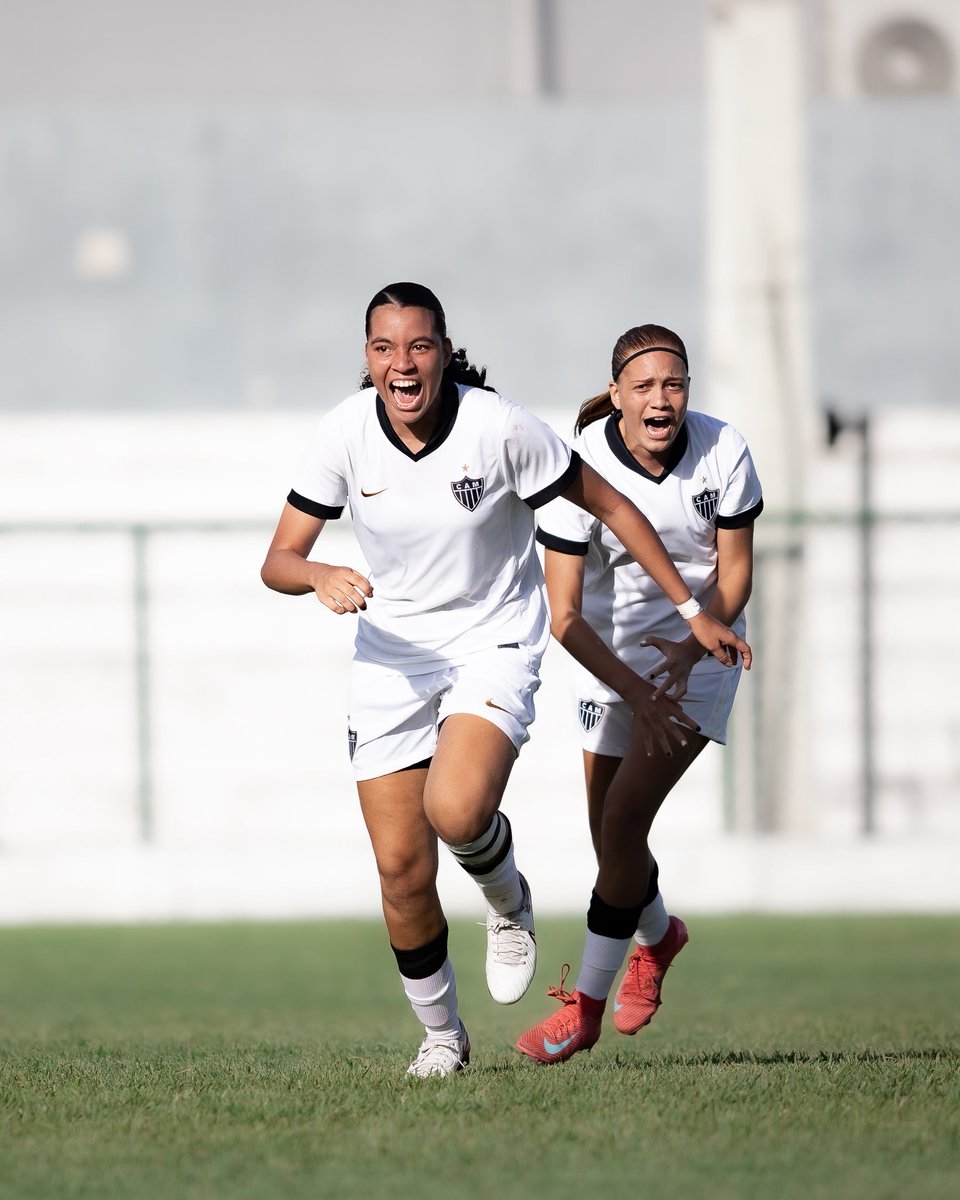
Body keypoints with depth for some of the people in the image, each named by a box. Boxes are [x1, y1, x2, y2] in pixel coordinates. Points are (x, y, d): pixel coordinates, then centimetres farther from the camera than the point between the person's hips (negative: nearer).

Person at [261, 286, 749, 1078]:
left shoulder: (499, 427, -18)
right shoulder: (346, 432, -11)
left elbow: (611, 507, -6)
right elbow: (278, 560, -7)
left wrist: (691, 609, -3)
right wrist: (321, 577, -31)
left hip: (493, 642, -3)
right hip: (390, 654, 3)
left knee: (456, 809, -30)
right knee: (402, 870, -2)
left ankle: (509, 900, 6)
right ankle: (441, 1035, 22)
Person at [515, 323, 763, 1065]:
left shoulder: (723, 452, -17)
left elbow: (734, 572, -6)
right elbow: (564, 615, -20)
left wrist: (692, 648, -24)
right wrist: (635, 695, -31)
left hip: (700, 645, -2)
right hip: (609, 648, 2)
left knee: (624, 815, -16)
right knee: (608, 829, 7)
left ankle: (587, 1003, -7)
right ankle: (657, 936, 42)